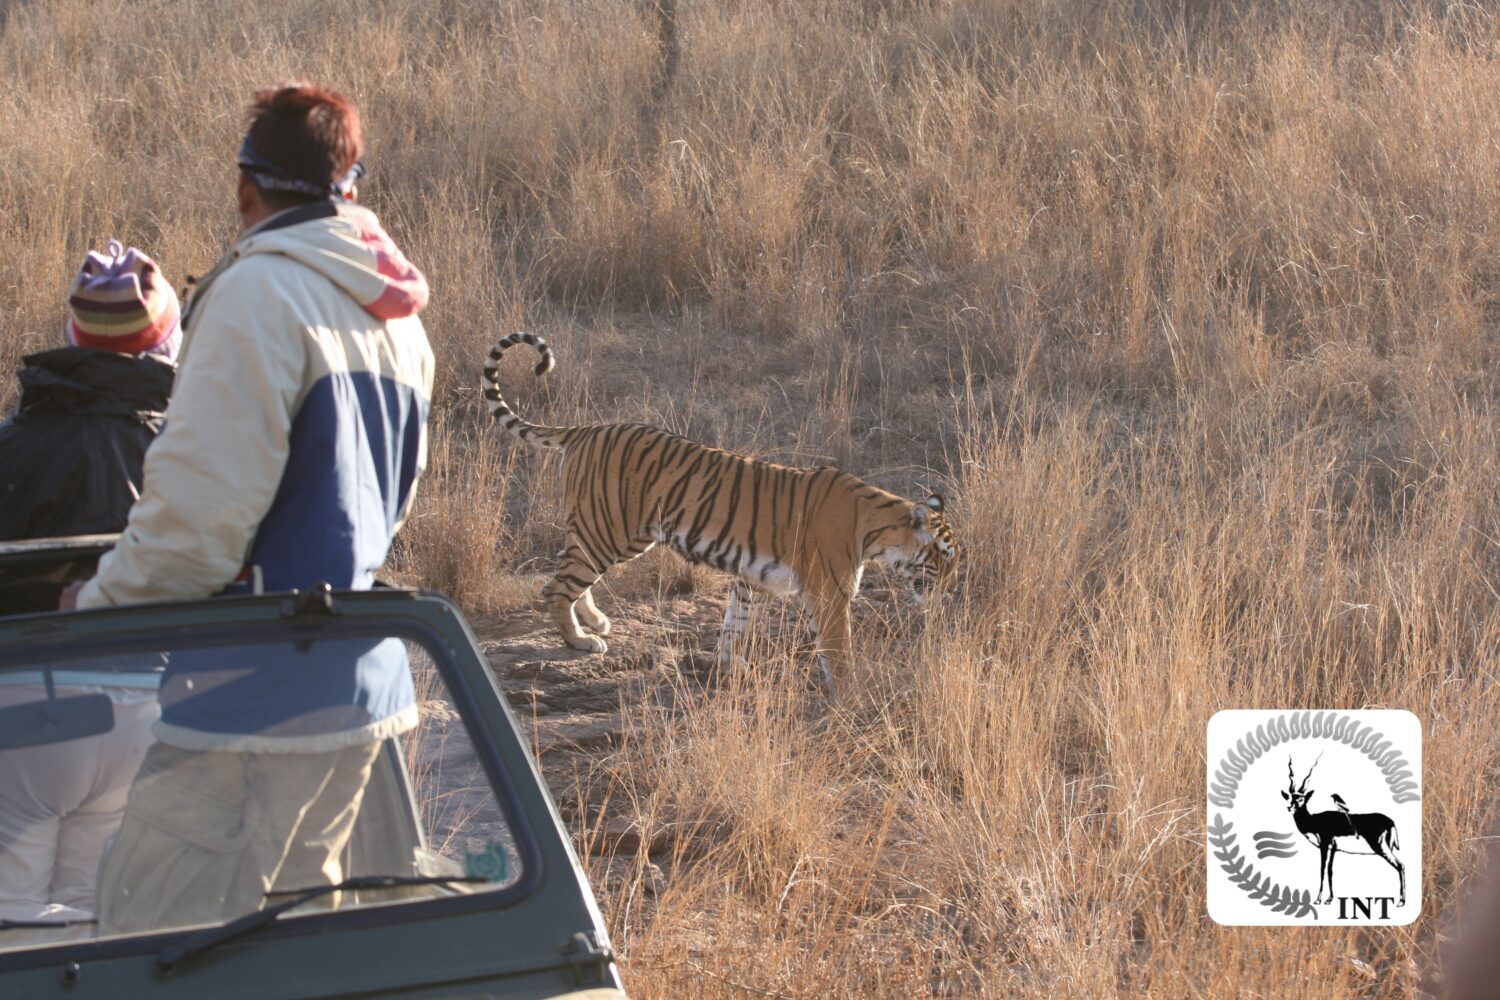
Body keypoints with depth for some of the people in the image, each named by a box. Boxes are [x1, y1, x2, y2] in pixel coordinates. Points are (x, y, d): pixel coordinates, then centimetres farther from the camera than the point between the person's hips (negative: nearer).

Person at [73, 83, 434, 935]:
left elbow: (199, 509, -18)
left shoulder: (260, 293, -14)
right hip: (364, 683, 9)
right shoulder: (395, 315, 13)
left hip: (258, 694, -9)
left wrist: (99, 610, -5)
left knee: (148, 938, -8)